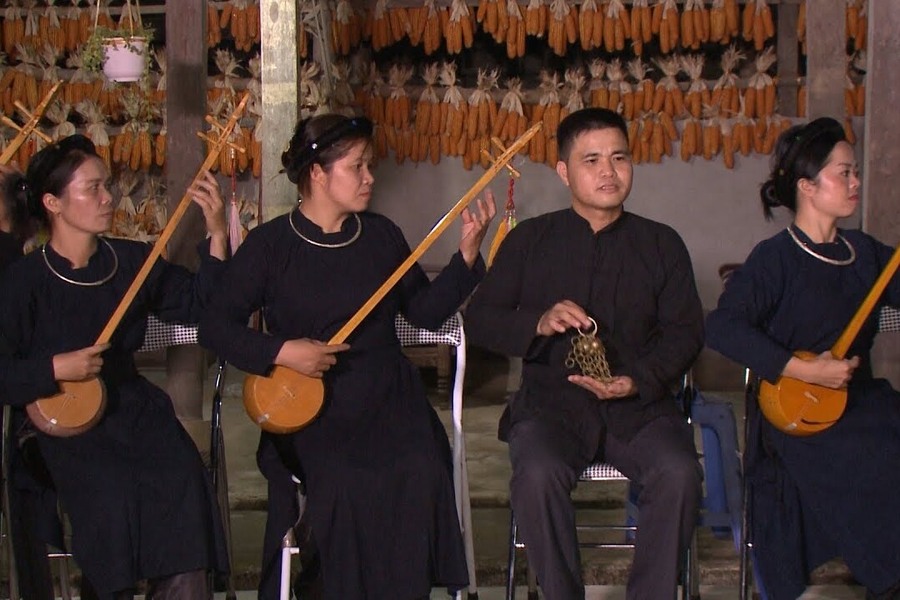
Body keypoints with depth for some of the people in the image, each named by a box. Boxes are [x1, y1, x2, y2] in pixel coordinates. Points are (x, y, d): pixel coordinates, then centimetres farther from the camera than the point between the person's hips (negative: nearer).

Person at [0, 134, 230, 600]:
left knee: (182, 487, -22)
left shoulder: (131, 260, 6)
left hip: (137, 409, 3)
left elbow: (200, 304, 7)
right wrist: (55, 369, -20)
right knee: (112, 501, -27)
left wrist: (217, 236, -3)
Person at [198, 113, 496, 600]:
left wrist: (467, 253, 1)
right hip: (311, 410, -3)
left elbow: (427, 311, 11)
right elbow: (216, 327, -2)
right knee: (342, 483, -30)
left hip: (389, 400, 3)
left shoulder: (381, 235, 10)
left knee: (420, 477, -26)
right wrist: (281, 352, -15)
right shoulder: (270, 245, 0)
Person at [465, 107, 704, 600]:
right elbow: (478, 319, 4)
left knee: (679, 473, -28)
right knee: (538, 474, -32)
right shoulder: (530, 239, 9)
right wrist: (539, 323, -16)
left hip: (639, 406, 1)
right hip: (552, 399, -1)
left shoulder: (661, 244, 11)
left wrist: (638, 381, -13)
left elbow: (685, 332, 6)